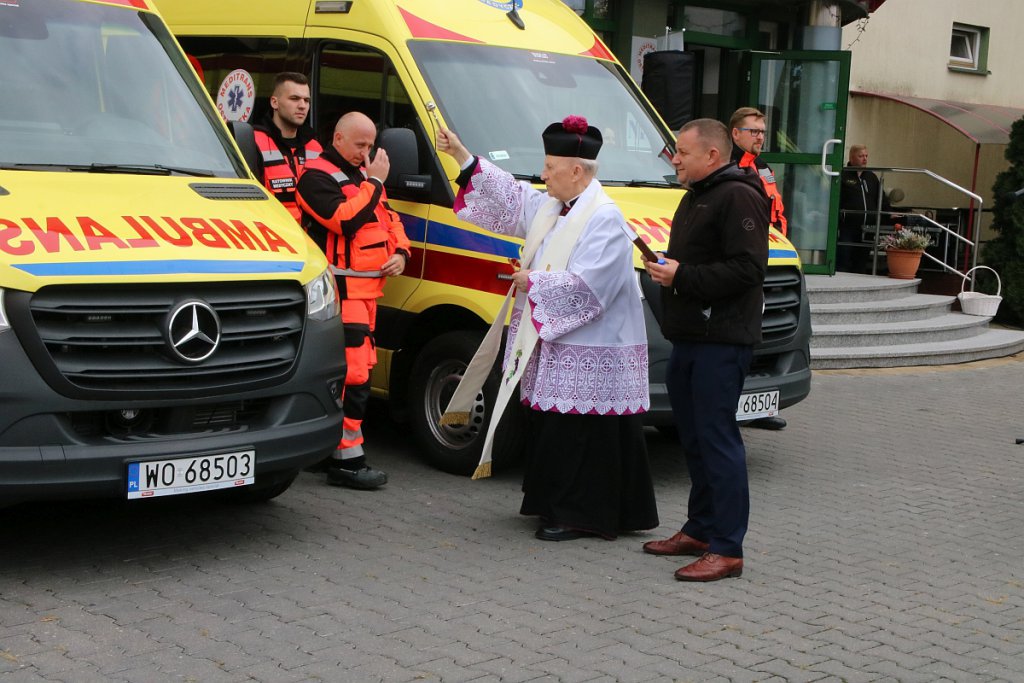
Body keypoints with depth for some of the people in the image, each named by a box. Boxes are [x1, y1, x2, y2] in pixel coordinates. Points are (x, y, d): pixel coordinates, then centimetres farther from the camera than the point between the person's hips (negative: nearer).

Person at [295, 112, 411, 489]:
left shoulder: (362, 173, 21)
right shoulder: (316, 177, -9)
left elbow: (388, 217, 26)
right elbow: (344, 220, -23)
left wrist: (401, 252, 8)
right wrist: (374, 182, -16)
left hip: (366, 287, 10)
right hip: (341, 291, -10)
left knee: (358, 369, 12)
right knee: (353, 373, -14)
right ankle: (346, 459, -10)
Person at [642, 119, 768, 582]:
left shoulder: (738, 198, -12)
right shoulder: (696, 196, 21)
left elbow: (746, 269, -21)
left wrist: (682, 278, -19)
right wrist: (666, 270, 10)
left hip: (721, 341, -10)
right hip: (689, 336, 10)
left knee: (717, 439, -10)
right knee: (694, 438, 15)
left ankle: (727, 549, -6)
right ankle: (699, 530, 25)